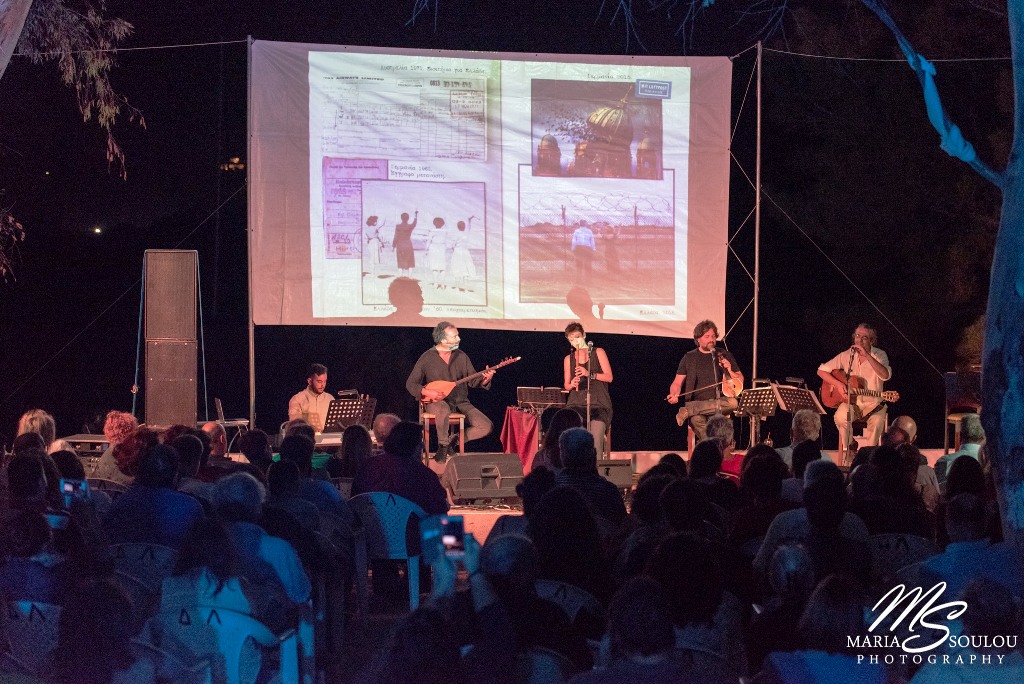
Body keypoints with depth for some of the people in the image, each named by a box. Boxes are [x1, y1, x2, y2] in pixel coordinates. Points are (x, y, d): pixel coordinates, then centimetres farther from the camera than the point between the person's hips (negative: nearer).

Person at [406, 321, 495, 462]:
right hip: (437, 401, -4)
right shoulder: (427, 358, -5)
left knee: (486, 427, -14)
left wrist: (485, 379, -16)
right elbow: (410, 384, -3)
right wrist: (427, 392, -20)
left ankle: (455, 440, 6)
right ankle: (443, 446, -20)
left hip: (460, 402, 4)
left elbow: (473, 380, 6)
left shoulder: (461, 356, 6)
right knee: (443, 410, -42)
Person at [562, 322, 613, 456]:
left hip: (599, 403, -2)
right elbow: (566, 385, 19)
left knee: (596, 434, -28)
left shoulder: (598, 352, 9)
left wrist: (589, 374, -15)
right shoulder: (568, 359, 17)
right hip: (577, 403, 2)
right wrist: (572, 384, -6)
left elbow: (609, 377, 1)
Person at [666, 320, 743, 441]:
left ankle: (688, 410, -29)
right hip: (697, 402, -2)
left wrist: (730, 371, -3)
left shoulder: (725, 355, 14)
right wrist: (673, 395, -12)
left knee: (733, 403, -36)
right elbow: (677, 383, 10)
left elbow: (740, 380, 18)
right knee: (696, 420, -39)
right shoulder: (689, 357, 11)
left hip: (720, 402, 2)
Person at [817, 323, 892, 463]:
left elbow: (885, 375, -23)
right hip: (850, 401, 1)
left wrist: (867, 355, -28)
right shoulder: (847, 355, 3)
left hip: (873, 403, -1)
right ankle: (847, 456, -9)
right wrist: (838, 384, -11)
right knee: (841, 417, -32)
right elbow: (821, 371, 6)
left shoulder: (879, 355, -1)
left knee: (877, 421, -35)